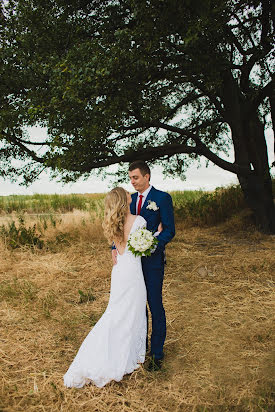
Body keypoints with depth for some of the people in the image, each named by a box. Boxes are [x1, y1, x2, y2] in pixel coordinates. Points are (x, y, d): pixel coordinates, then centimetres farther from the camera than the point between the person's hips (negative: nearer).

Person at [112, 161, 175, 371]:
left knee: (155, 305, 4)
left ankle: (157, 353, 21)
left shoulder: (162, 198, -7)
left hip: (153, 260, -5)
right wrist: (115, 247, -8)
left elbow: (170, 230, -10)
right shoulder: (131, 199, 10)